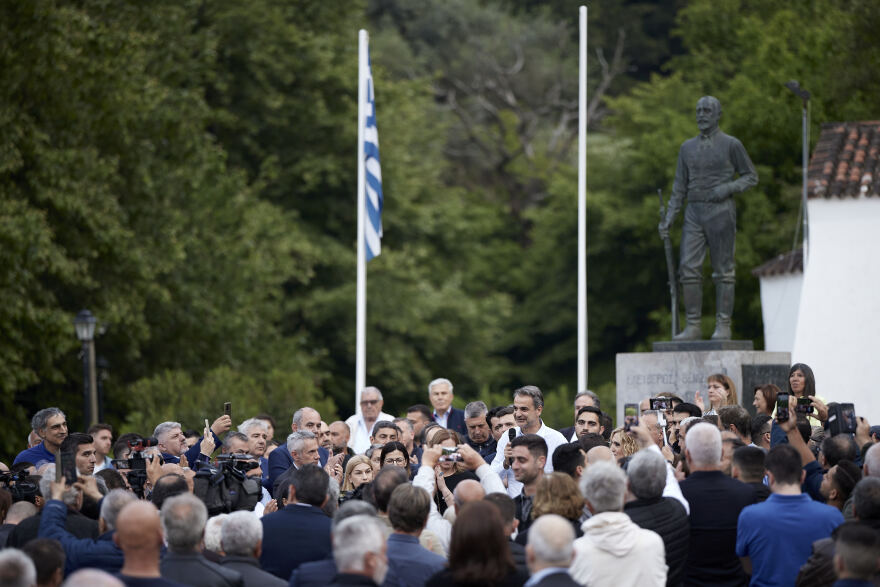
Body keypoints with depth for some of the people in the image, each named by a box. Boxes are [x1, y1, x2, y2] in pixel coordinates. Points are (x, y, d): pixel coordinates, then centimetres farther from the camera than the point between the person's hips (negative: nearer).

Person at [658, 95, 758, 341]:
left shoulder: (732, 145, 0)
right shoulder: (688, 147, 13)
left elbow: (751, 177, 4)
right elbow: (680, 186, 16)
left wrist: (728, 188, -14)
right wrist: (668, 218, 7)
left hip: (720, 212, -4)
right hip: (694, 213, 4)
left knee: (723, 270, -3)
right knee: (689, 269, -5)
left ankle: (723, 327, 0)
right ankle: (693, 327, -2)